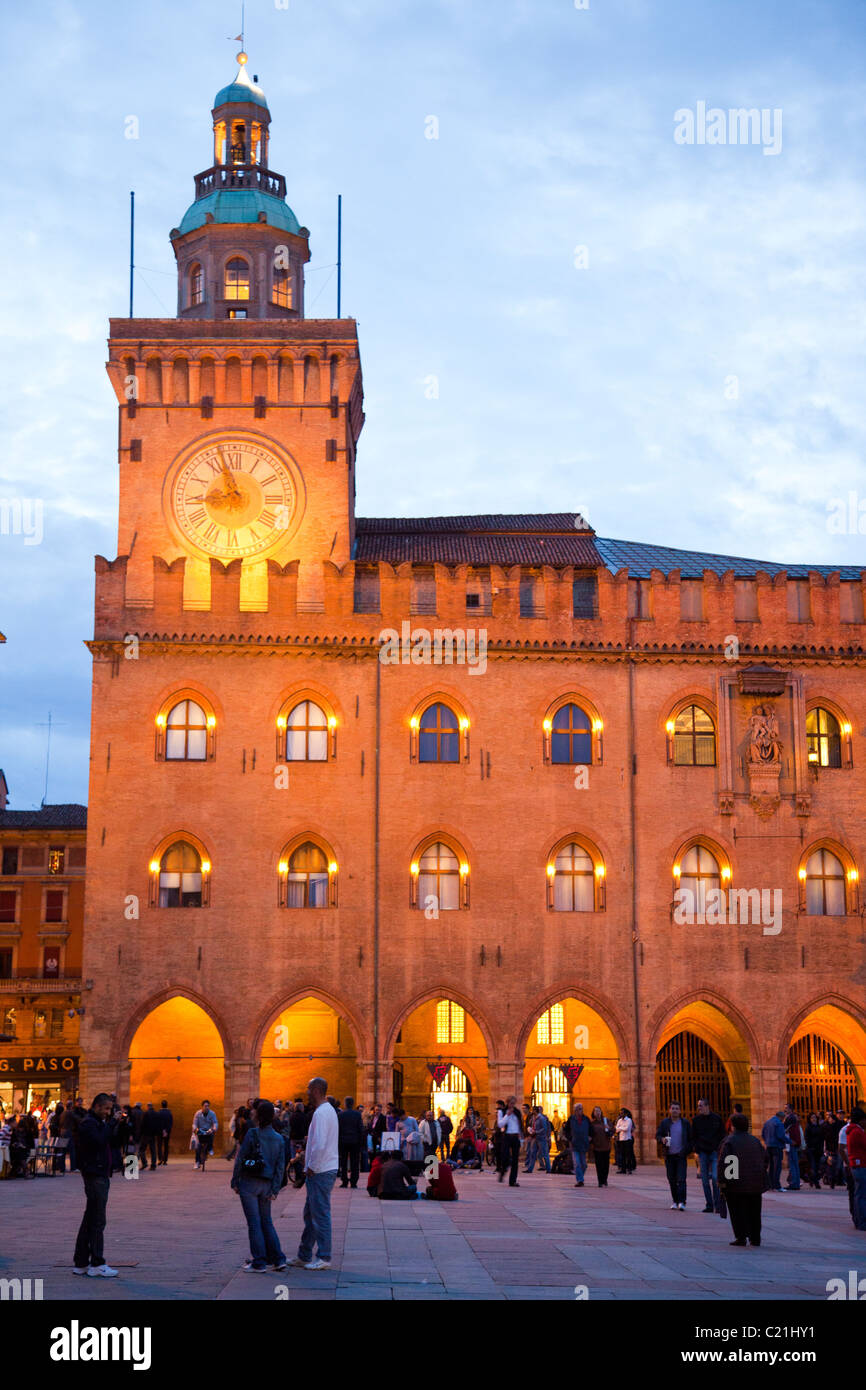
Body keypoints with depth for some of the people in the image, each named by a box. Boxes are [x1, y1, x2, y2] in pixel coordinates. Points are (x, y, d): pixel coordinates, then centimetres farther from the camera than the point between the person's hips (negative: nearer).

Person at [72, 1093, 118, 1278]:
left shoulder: (98, 1123, 20)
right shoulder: (88, 1123, -11)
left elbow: (112, 1142, 20)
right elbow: (99, 1142, -25)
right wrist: (109, 1125, -17)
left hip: (101, 1175, 10)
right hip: (95, 1176, -10)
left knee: (90, 1220, 13)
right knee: (97, 1221, -8)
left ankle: (80, 1263, 18)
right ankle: (97, 1264, -6)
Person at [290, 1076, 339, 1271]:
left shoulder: (322, 1113, -18)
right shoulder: (328, 1110, 15)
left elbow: (320, 1145, -25)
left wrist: (311, 1168, -15)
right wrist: (310, 1166, 18)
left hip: (320, 1172, -10)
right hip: (322, 1170, 10)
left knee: (320, 1215, -4)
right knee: (310, 1214, 16)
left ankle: (324, 1258, 2)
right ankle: (304, 1255, 24)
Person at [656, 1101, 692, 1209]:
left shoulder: (685, 1123, 3)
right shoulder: (664, 1122, 6)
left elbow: (690, 1139, 6)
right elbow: (657, 1134, 9)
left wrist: (688, 1151, -3)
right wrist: (662, 1139, -13)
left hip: (681, 1155, -2)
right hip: (669, 1156, 2)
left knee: (681, 1179, -11)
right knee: (672, 1180, 7)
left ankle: (682, 1202, -14)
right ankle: (675, 1201, 17)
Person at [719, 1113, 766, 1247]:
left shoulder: (729, 1141, -8)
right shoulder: (755, 1141, 9)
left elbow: (723, 1162, -14)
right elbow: (764, 1160, 12)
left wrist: (722, 1181, -11)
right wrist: (760, 1177, 18)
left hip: (736, 1183, -5)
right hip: (755, 1184, 5)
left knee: (738, 1211, 3)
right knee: (754, 1211, 12)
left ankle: (741, 1237, -2)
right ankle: (755, 1238, 14)